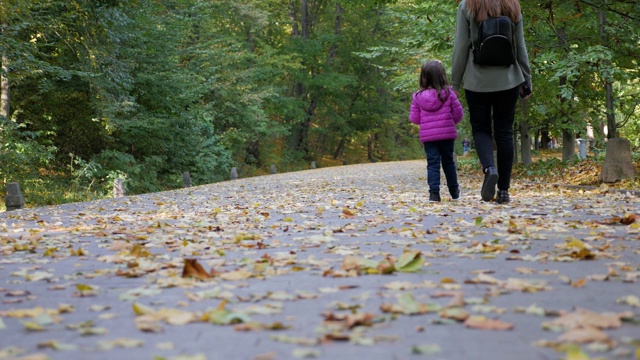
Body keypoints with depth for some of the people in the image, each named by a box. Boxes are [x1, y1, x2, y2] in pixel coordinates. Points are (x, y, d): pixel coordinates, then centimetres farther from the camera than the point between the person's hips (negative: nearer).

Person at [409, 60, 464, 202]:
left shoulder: (418, 97, -3)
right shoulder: (448, 93, -6)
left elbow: (414, 118, 1)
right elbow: (458, 114, -1)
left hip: (428, 136, 0)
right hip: (447, 134, 0)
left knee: (432, 164, 2)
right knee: (448, 162, 14)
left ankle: (434, 192, -10)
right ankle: (454, 191, 26)